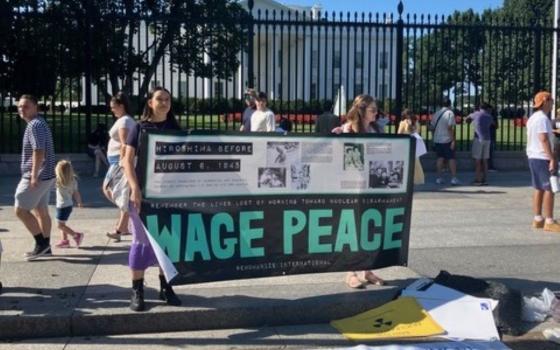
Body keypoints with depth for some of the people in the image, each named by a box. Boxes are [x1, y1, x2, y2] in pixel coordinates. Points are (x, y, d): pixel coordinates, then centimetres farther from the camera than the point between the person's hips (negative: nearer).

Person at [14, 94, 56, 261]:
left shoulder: (34, 125, -16)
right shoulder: (40, 123, 16)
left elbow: (39, 152, -24)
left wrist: (34, 176, -25)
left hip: (38, 176, -10)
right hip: (45, 175, 10)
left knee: (20, 210, -3)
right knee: (41, 210, 13)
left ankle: (41, 243, 0)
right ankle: (45, 247, 19)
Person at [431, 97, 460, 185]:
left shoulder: (437, 113, 9)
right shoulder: (450, 113, -9)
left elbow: (432, 126, 10)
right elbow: (450, 127, -17)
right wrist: (453, 140, -15)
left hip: (437, 139, 5)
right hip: (447, 140, -5)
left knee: (440, 158, 10)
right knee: (451, 158, 0)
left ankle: (439, 178, 8)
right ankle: (454, 178, -3)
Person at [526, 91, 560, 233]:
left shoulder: (532, 118, 15)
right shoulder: (543, 118, -15)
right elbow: (544, 139, -22)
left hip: (533, 157, 10)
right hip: (542, 158, -10)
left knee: (539, 188, 12)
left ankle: (538, 219, 15)